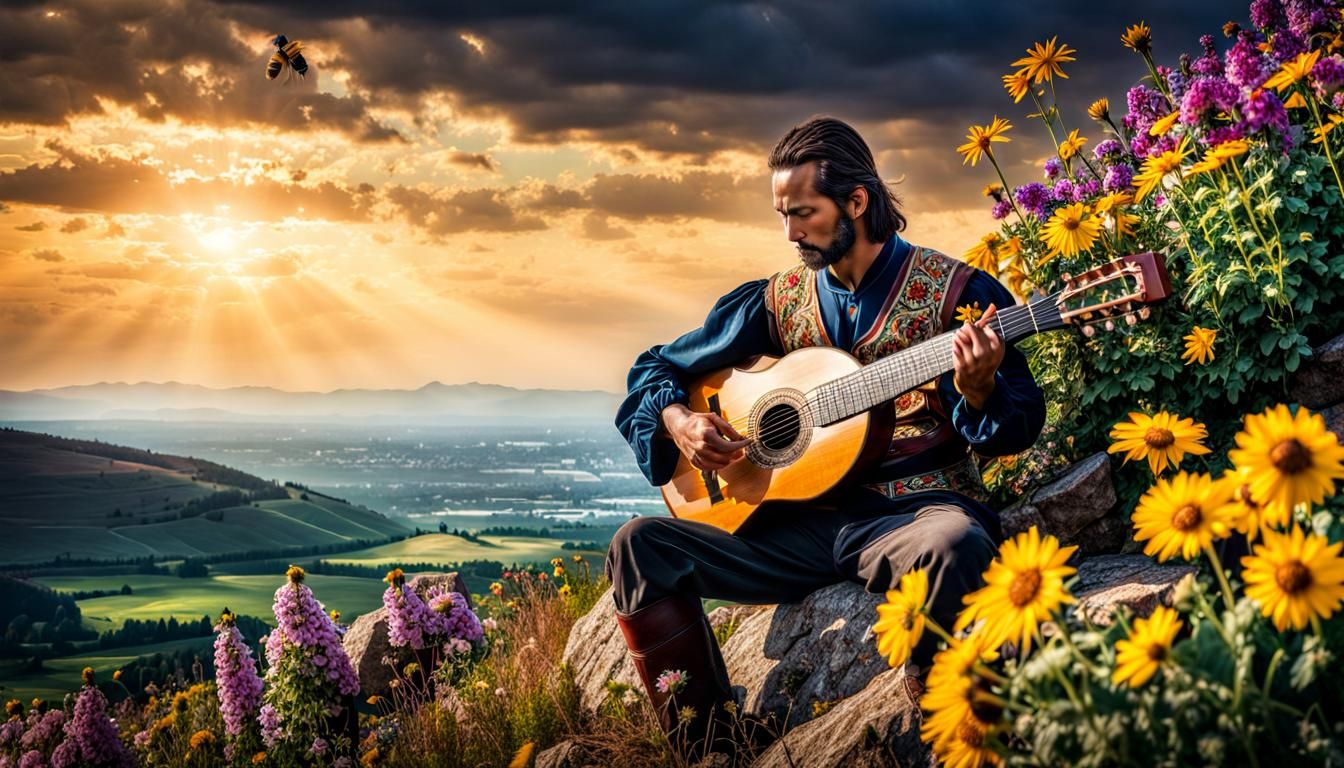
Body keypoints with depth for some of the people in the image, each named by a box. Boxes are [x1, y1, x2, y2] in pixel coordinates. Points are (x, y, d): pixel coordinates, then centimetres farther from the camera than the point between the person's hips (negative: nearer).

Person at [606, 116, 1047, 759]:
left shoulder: (954, 291, 0)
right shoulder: (778, 300, 11)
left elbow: (1020, 429, -4)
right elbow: (657, 367, 18)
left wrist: (978, 392, -26)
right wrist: (677, 421, -3)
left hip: (914, 508, -4)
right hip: (802, 519, 4)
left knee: (953, 543, -40)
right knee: (640, 546, -14)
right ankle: (706, 746, -10)